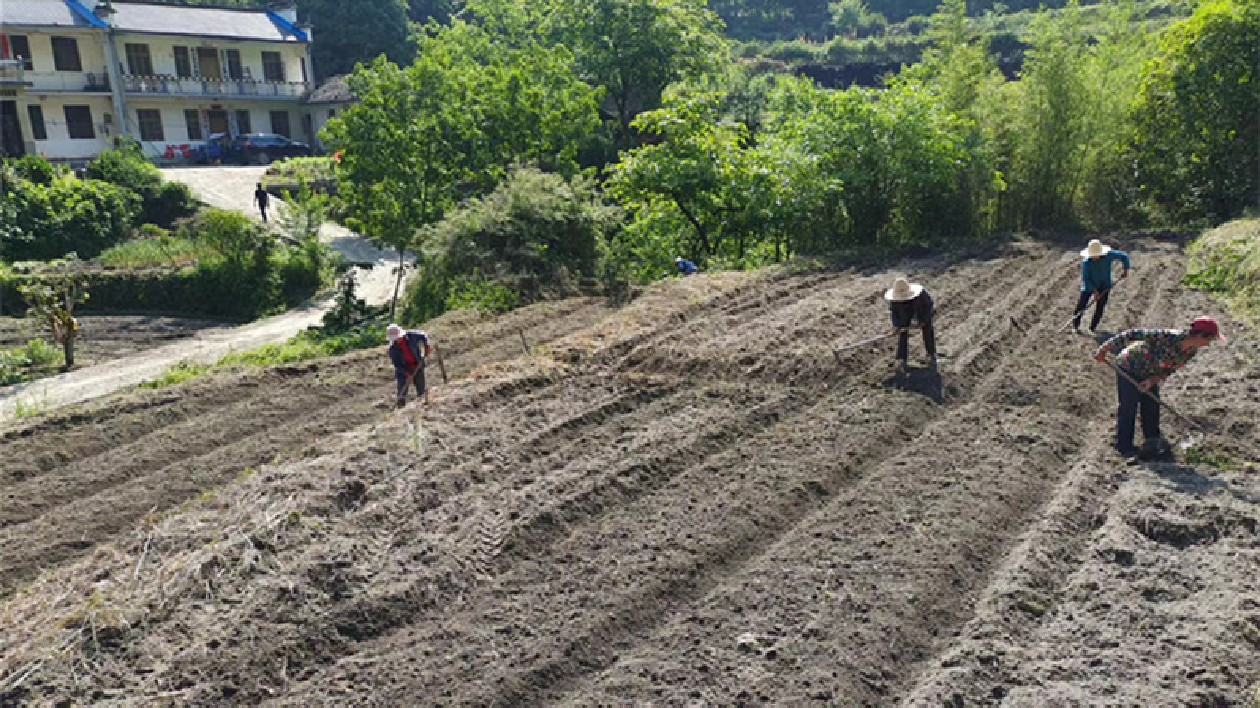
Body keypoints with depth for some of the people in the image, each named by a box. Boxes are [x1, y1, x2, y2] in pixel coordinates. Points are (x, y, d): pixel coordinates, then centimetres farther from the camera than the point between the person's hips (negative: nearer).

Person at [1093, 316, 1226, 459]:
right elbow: (1132, 335, -34)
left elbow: (1169, 369, -3)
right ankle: (1124, 446, 10)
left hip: (1150, 374, 7)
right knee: (1129, 407, -3)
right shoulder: (1167, 337, -39)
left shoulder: (1192, 351, -14)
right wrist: (1104, 349, -30)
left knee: (1152, 406, 9)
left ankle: (1152, 444, 22)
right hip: (1129, 368, -7)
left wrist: (1153, 380, -22)